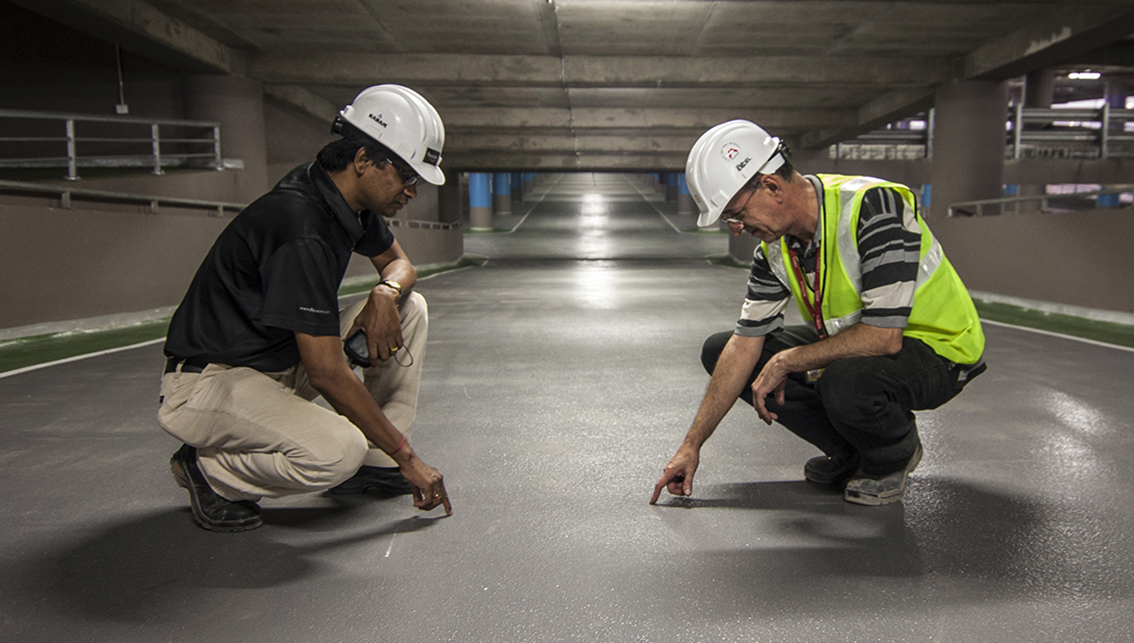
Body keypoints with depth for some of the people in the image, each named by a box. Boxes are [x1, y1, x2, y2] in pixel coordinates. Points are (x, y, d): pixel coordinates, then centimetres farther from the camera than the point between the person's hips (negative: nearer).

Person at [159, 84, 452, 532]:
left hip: (284, 361, 10)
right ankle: (208, 469, -5)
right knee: (338, 452, -35)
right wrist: (408, 457, -22)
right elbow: (327, 373, -30)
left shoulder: (349, 196, -1)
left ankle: (375, 463, 8)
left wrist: (386, 293, -10)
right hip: (207, 381, -10)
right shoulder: (301, 227, -29)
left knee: (409, 309, 2)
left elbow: (399, 263, 17)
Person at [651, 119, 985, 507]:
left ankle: (895, 455, -3)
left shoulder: (874, 206, -29)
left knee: (847, 382, -41)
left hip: (936, 348, -7)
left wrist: (785, 363, -23)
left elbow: (884, 337, -34)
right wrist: (692, 445, -7)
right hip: (850, 343, 7)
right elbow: (744, 346, -5)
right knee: (719, 351, -1)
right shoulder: (776, 246, -7)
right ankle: (849, 451, 8)